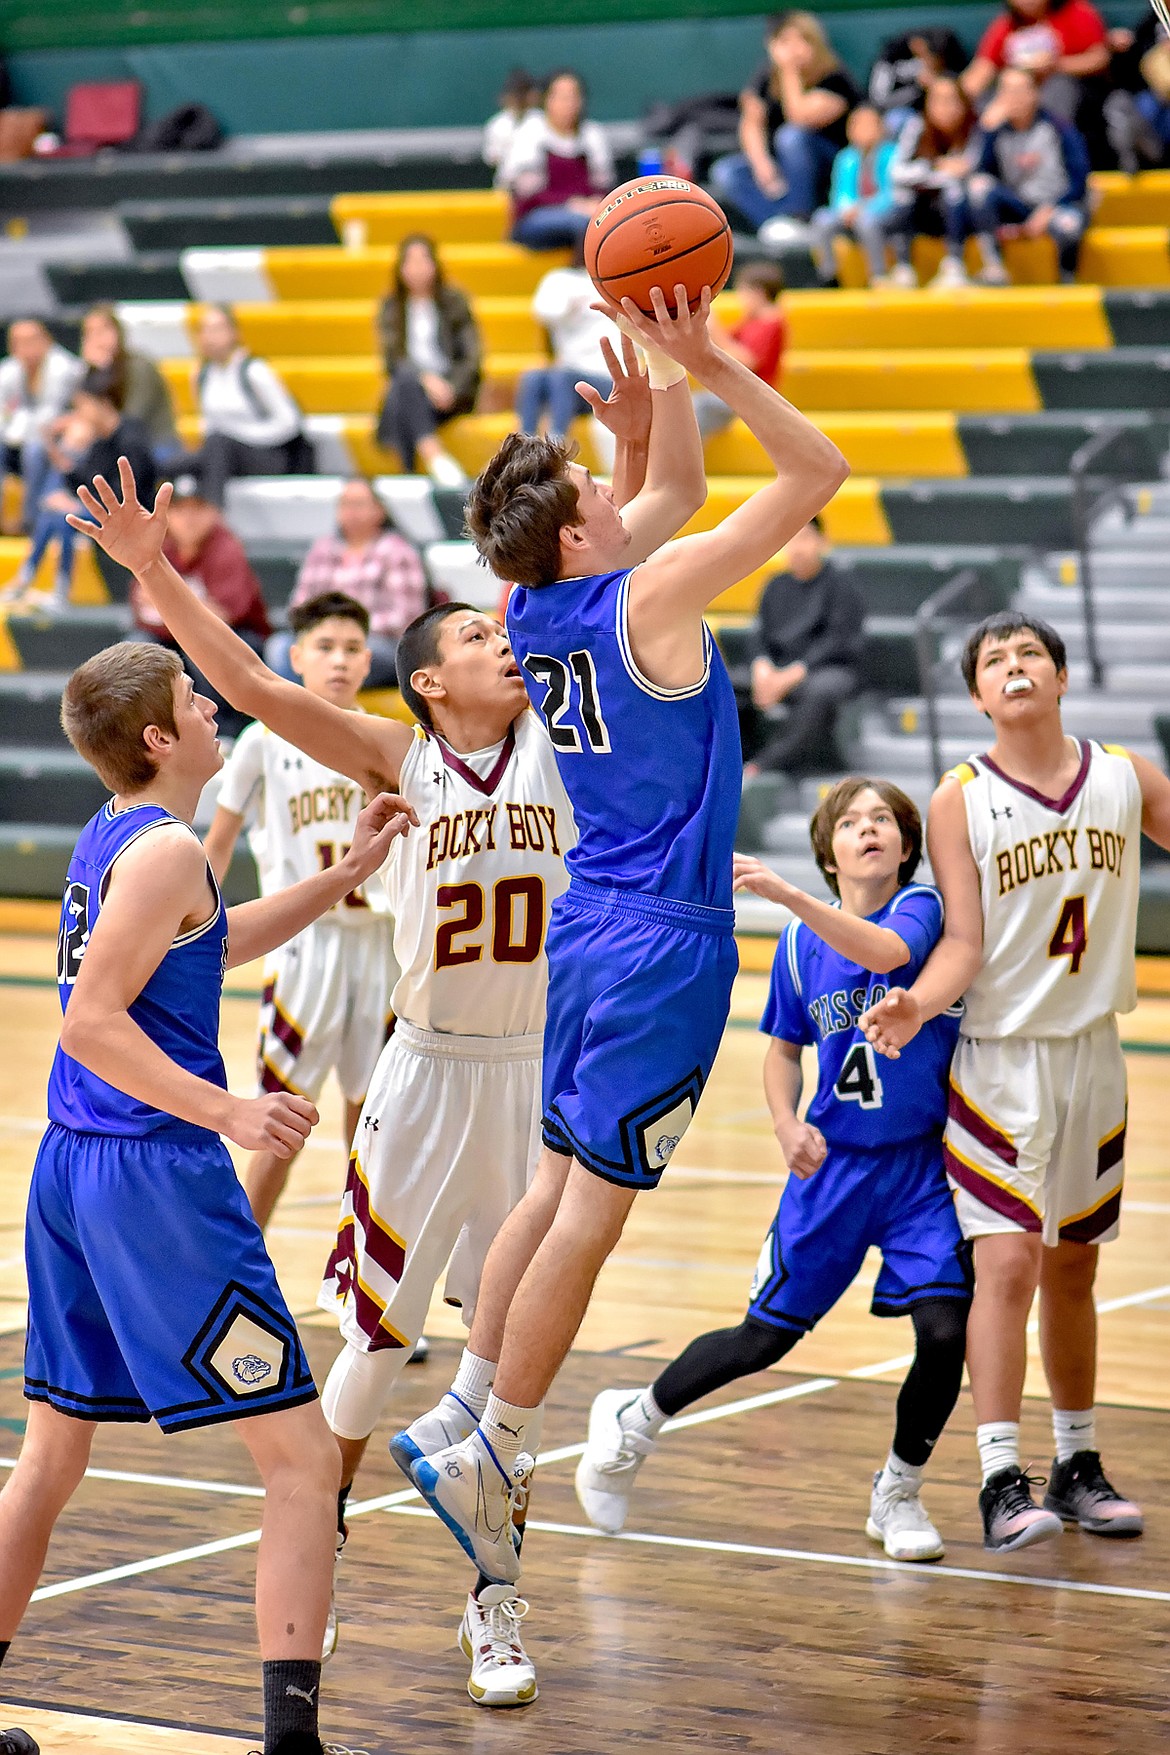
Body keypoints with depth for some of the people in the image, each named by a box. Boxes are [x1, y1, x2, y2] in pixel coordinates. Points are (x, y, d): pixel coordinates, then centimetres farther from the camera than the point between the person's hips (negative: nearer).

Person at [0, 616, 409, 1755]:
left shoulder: (106, 840, 15)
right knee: (302, 1460, -7)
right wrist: (226, 1110, -25)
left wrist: (345, 875, 29)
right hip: (156, 1178, -10)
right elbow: (92, 1022, -20)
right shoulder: (166, 850, -13)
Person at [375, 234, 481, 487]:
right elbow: (393, 357, -2)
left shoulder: (453, 301, 8)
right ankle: (434, 455, -54)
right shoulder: (391, 307, 11)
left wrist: (451, 388, -16)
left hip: (453, 391, -1)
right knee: (405, 381, -36)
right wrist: (426, 378, -20)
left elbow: (472, 356, 2)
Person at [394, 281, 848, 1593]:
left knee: (557, 1185, 15)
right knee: (592, 1211, -2)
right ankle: (488, 1456, 1)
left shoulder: (540, 607, 4)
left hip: (587, 928, 8)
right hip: (665, 943, -8)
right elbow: (818, 472, -17)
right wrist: (711, 366, -18)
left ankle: (469, 1415, 18)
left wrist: (666, 364, 7)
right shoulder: (649, 600, -18)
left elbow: (676, 485, 19)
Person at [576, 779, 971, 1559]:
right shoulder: (799, 945, 1)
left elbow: (886, 952, -32)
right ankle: (632, 1422, 30)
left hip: (922, 1166, -2)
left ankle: (898, 1494, 9)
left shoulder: (921, 908, -9)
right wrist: (788, 1124, -6)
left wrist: (785, 893, -40)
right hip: (833, 1165, 2)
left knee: (946, 1328, -15)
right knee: (766, 1336, 5)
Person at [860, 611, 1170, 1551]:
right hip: (1002, 1058, -3)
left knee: (1074, 1267, 13)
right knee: (1008, 1261, -13)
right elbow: (963, 944, -11)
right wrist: (915, 1004, -28)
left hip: (1094, 1052, 3)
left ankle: (1079, 1464, 26)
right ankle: (1002, 1480, -11)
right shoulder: (961, 800, -7)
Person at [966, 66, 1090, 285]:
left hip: (1059, 203, -3)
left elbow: (1079, 183, -7)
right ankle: (993, 266, -28)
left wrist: (1048, 211, -17)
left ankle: (1068, 281, -9)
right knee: (978, 185, -24)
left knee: (1067, 224, -38)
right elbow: (982, 170, -13)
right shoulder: (997, 131, 2)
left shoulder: (1058, 129, -5)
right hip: (1017, 205, 3)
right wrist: (990, 126, -21)